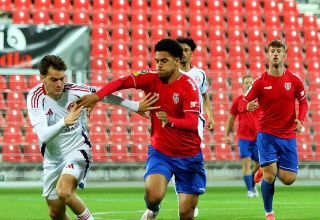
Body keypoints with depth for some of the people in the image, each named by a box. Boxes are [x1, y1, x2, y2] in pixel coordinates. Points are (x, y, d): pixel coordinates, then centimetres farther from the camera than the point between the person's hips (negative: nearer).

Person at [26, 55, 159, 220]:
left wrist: (136, 106, -2)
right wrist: (64, 122, -46)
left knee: (63, 191, -30)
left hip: (77, 151, -3)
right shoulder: (35, 97, -17)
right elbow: (43, 136, -28)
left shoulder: (74, 91, -17)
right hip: (52, 159, 3)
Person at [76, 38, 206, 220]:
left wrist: (170, 121, -45)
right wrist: (97, 96, -33)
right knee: (154, 196, -23)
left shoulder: (188, 86, -16)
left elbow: (192, 123, -26)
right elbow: (122, 82, -17)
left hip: (188, 157, -2)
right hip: (160, 152, 2)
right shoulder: (152, 79, -6)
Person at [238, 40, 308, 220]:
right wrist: (248, 106, -28)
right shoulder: (260, 82, -6)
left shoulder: (294, 80, -2)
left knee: (289, 179, -1)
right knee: (270, 175, -13)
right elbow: (242, 104, -3)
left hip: (288, 135, 2)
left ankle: (271, 169, 34)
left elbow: (303, 102, 12)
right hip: (267, 134, -2)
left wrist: (300, 120, -7)